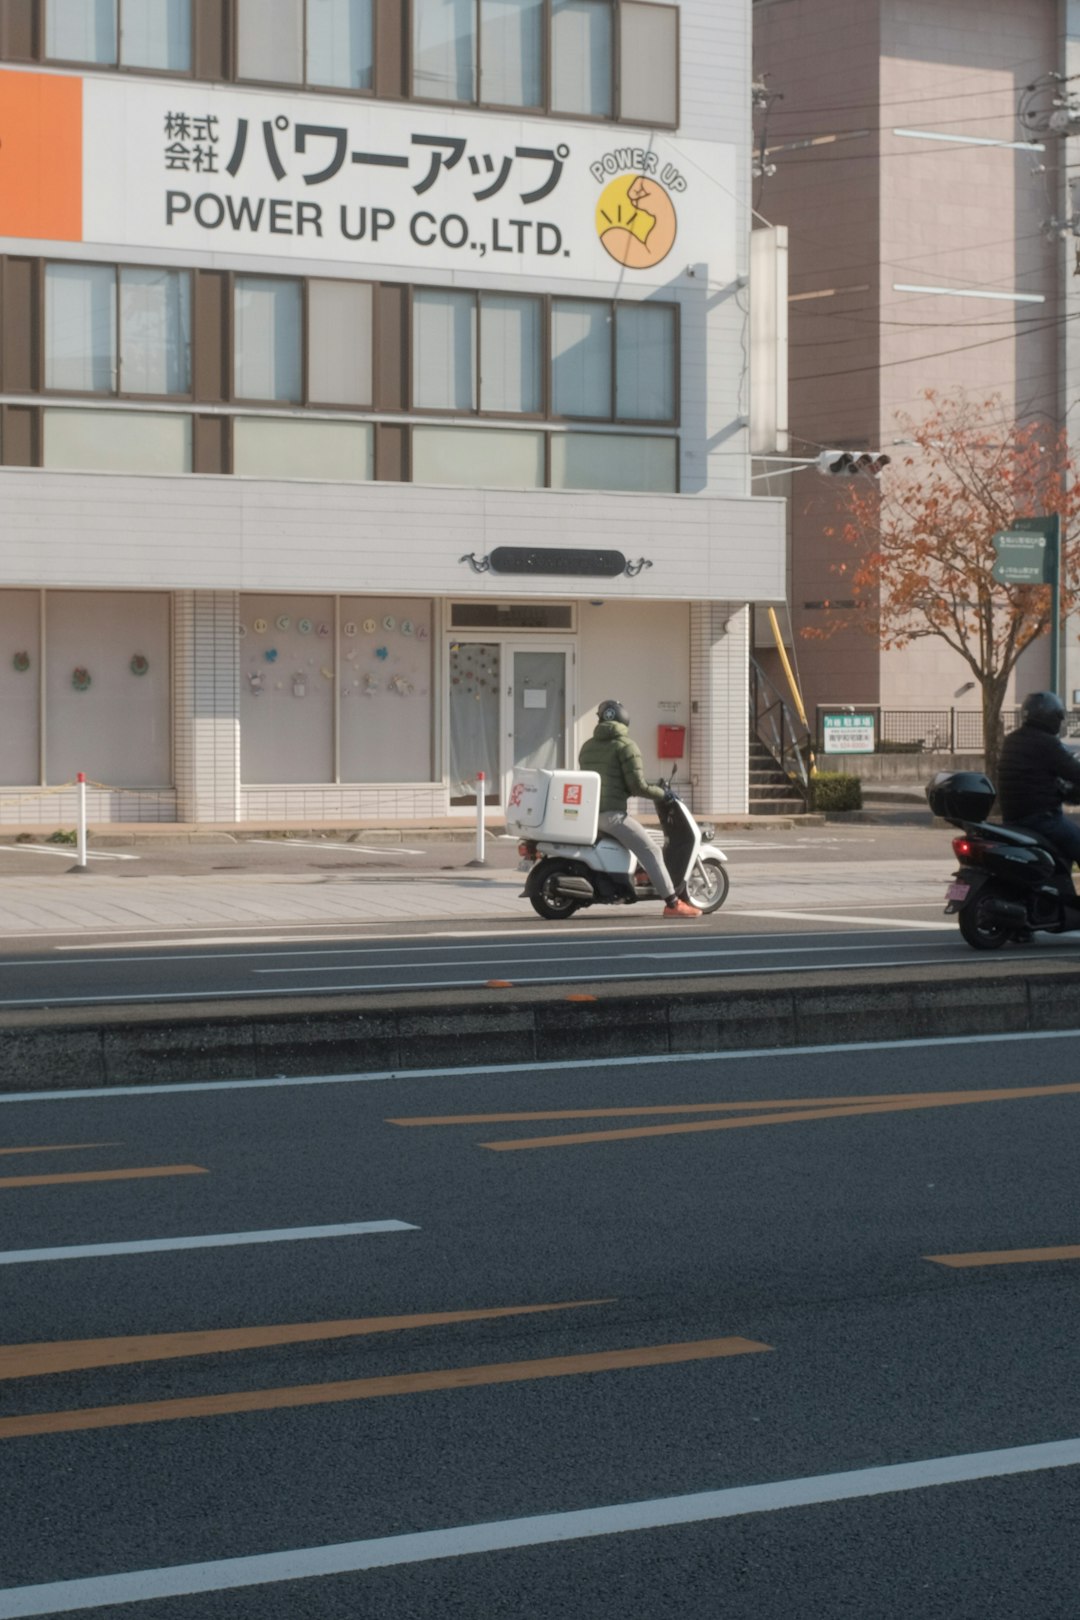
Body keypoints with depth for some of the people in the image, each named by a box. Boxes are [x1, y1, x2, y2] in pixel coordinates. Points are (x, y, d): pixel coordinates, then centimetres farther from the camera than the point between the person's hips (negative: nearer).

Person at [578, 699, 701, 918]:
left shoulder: (587, 747, 18)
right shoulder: (626, 746, -5)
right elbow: (637, 786, -12)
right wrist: (661, 793, 5)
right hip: (611, 813, -8)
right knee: (650, 851, -6)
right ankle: (672, 903, -12)